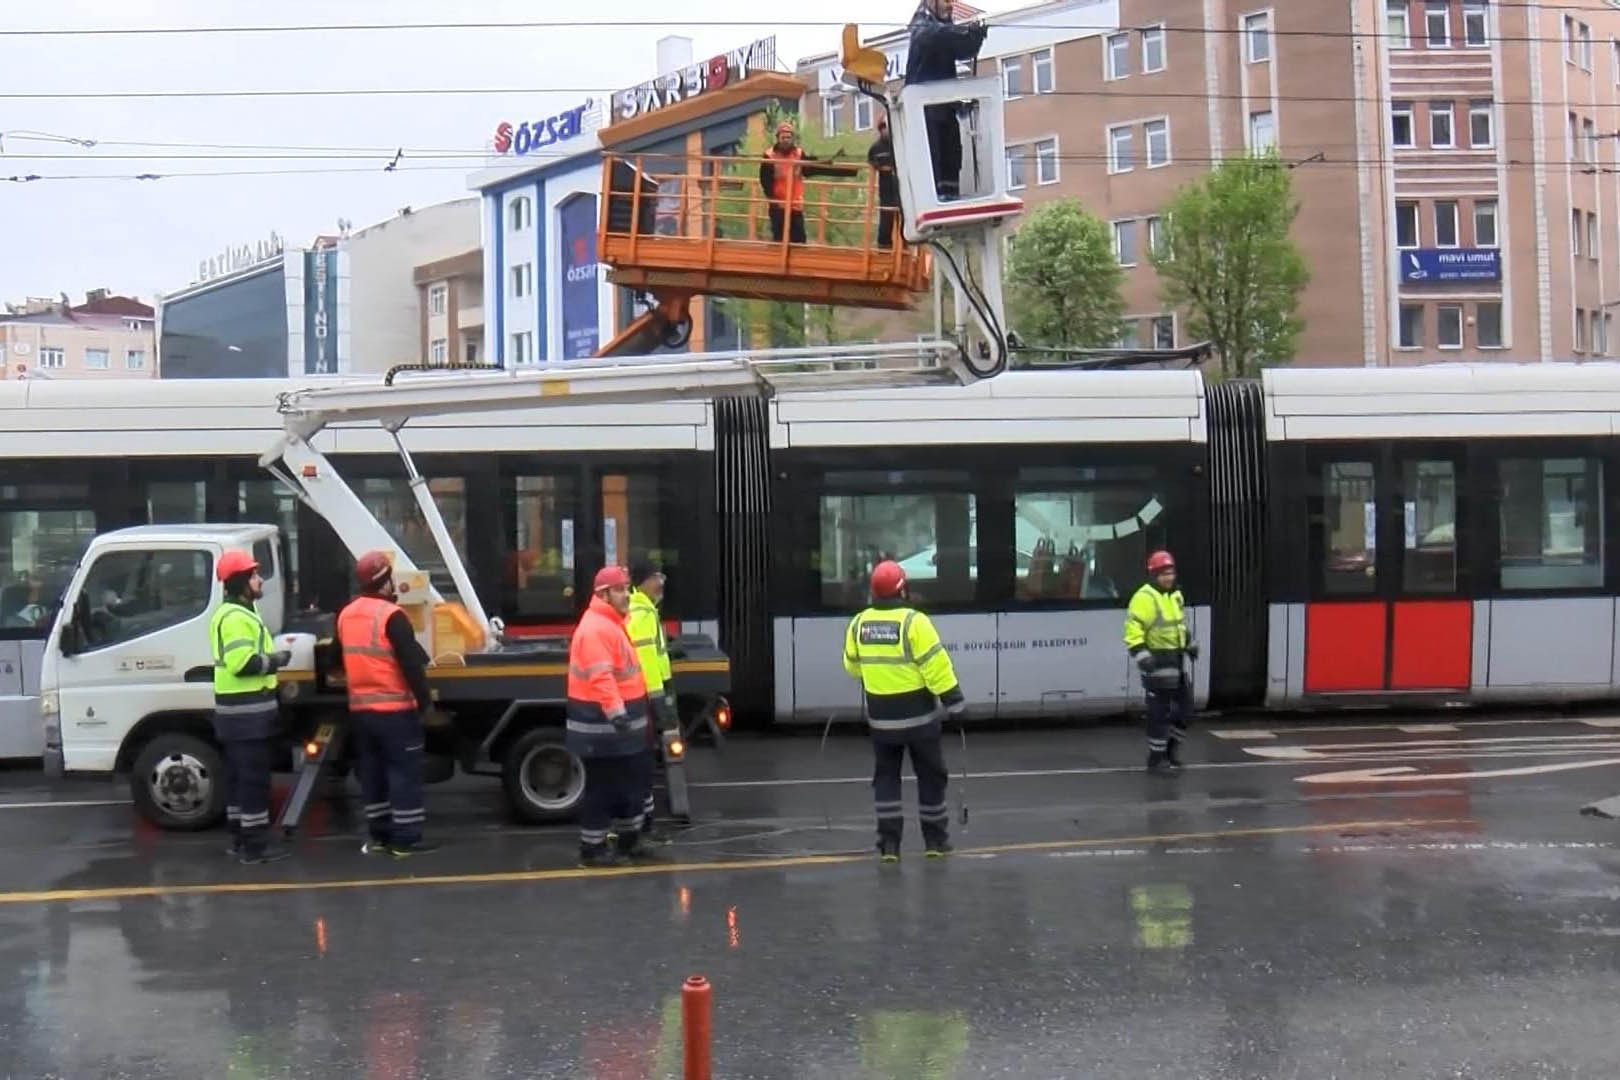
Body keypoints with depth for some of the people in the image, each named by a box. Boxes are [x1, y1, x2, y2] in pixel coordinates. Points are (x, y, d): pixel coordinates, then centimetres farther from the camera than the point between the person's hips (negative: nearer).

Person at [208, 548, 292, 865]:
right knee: (254, 778, -7)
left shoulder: (229, 613, 18)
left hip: (238, 708, 11)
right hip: (247, 710, -11)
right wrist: (275, 660, -14)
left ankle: (240, 839, 21)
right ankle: (255, 845, -5)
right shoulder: (237, 618, -18)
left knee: (239, 776, 15)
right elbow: (242, 663, -27)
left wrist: (269, 658, 14)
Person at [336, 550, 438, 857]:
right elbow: (411, 663, -17)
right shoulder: (391, 615, -15)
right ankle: (406, 839, -2)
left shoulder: (346, 615, 9)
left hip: (359, 708, 8)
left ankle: (379, 836, 17)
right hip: (394, 708, -8)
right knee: (404, 771, -2)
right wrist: (425, 698, -9)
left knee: (373, 771, 13)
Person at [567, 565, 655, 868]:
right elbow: (601, 677, -29)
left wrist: (624, 712, 26)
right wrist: (616, 712, -34)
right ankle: (592, 849, 5)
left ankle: (627, 839, 30)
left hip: (619, 718, 11)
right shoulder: (595, 628, -19)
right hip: (602, 721, -11)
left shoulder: (612, 623, 16)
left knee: (633, 779, 18)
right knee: (603, 787, -4)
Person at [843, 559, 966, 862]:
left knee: (886, 777, 13)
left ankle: (889, 843, 8)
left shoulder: (859, 623, -1)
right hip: (918, 715, -3)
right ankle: (935, 840, 17)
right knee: (930, 777, 11)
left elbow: (852, 667, 13)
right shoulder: (913, 621, -17)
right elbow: (936, 666, -18)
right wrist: (955, 702, -11)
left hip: (881, 717, 4)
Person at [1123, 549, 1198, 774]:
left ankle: (1171, 748, 28)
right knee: (1160, 711, -4)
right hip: (1157, 660, -9)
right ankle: (1156, 759, 5)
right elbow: (1133, 630, -20)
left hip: (1176, 660, 9)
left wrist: (1190, 644, 26)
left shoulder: (1175, 595, 13)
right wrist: (1142, 655, -28)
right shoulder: (1145, 598, -15)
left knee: (1184, 705, 13)